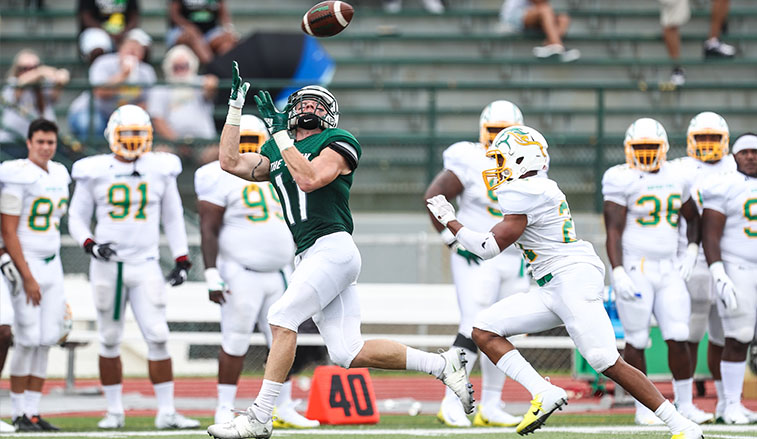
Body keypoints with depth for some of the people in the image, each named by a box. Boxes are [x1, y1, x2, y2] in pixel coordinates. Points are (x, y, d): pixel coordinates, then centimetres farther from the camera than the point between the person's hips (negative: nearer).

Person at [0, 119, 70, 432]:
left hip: (51, 264, 7)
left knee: (46, 340, 3)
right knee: (28, 340, -8)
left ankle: (33, 411, 8)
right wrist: (27, 277, -17)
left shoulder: (59, 175, 10)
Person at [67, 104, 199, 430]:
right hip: (107, 266, 0)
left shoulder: (160, 170, 4)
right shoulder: (94, 173, 0)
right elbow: (77, 219, 7)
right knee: (110, 340, 5)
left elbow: (173, 218, 13)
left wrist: (181, 261, 7)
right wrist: (91, 245, -12)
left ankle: (166, 412, -5)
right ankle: (114, 411, 15)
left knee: (158, 337, -8)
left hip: (146, 266, 0)